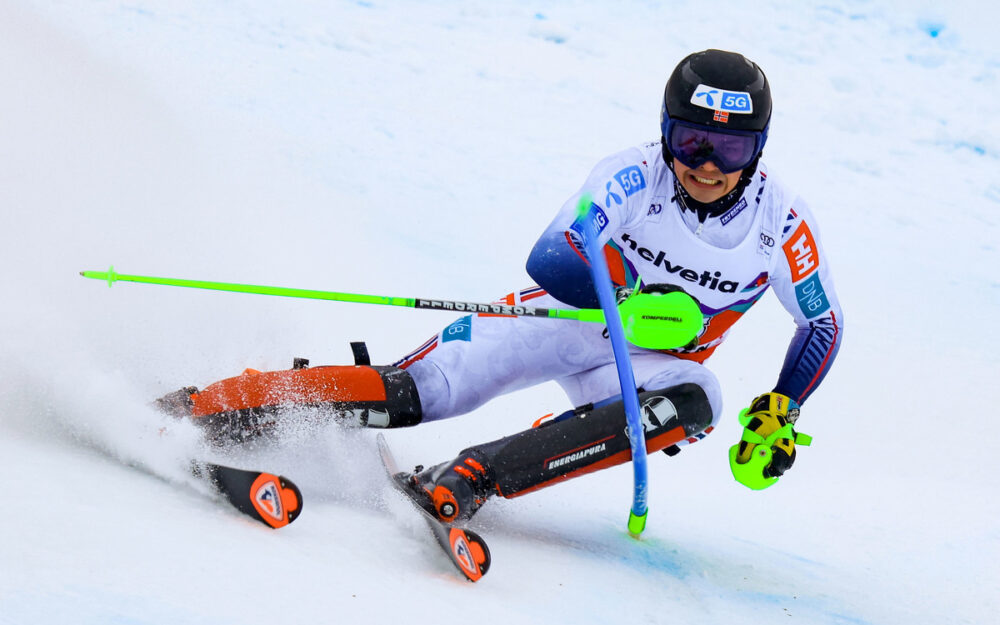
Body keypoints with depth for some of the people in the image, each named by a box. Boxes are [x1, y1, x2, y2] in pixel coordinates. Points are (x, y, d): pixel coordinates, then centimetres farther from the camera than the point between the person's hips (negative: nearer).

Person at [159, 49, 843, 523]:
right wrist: (631, 307, -45)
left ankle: (471, 478, -40)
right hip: (567, 314, -1)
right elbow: (548, 259, -29)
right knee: (416, 393, -23)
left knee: (694, 402, -35)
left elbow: (825, 325, 1)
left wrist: (781, 411, -12)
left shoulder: (781, 221, -16)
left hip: (650, 363, 2)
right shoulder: (633, 176, -21)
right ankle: (188, 412, -20)